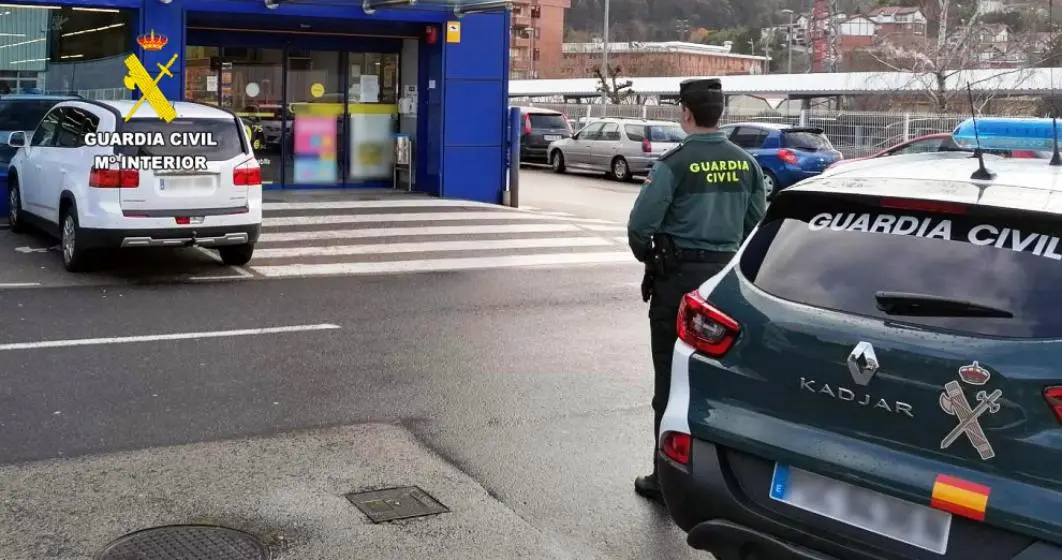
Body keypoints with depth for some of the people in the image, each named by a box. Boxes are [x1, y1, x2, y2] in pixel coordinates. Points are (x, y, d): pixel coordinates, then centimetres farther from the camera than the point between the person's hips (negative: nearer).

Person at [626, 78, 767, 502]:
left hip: (679, 276, -5)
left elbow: (641, 223, -16)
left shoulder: (675, 164, -14)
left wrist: (647, 257, 3)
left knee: (672, 379, 4)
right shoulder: (746, 164, 3)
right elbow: (756, 223, 10)